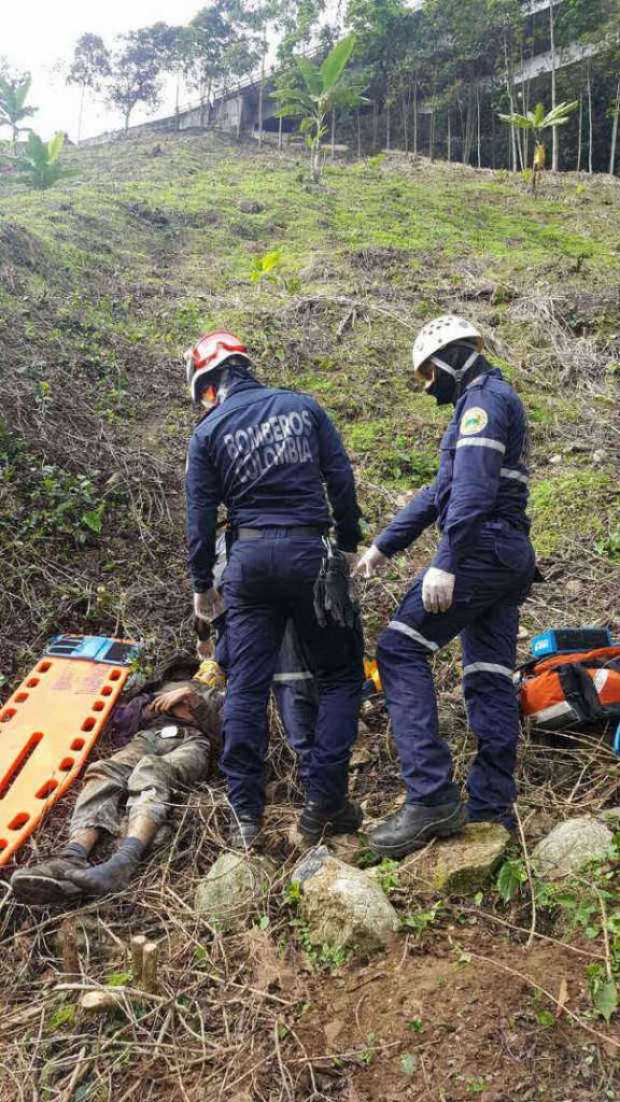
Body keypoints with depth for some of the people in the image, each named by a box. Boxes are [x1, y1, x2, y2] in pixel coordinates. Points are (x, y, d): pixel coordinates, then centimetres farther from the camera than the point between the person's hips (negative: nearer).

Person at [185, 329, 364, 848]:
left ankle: (246, 815, 9)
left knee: (246, 687, 7)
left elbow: (201, 516, 5)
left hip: (248, 558, 1)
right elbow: (341, 480, 3)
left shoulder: (208, 431, 5)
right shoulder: (303, 406, 7)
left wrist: (202, 584, 14)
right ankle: (324, 801, 4)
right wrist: (349, 543, 13)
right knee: (340, 676, 9)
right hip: (310, 552, -1)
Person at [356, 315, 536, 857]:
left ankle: (431, 797, -18)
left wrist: (446, 562, -27)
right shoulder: (498, 402, 27)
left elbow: (473, 487, -21)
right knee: (490, 679, 6)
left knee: (401, 649, -11)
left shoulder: (483, 398, -5)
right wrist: (383, 545, 25)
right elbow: (439, 491, 27)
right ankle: (491, 811, 9)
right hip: (512, 555, 10)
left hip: (481, 545, -10)